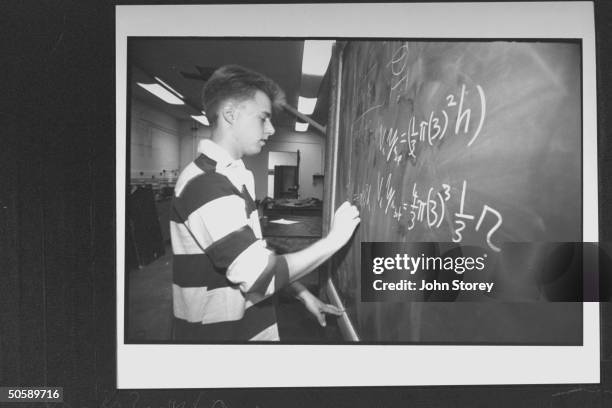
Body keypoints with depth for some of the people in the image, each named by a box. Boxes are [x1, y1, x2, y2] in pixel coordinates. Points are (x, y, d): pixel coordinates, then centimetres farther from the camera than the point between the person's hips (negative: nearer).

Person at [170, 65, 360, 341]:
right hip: (220, 335, -8)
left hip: (250, 326, 9)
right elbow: (259, 276, -26)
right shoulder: (204, 184, -23)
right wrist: (334, 239, -18)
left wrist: (303, 293, 8)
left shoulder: (231, 177, 8)